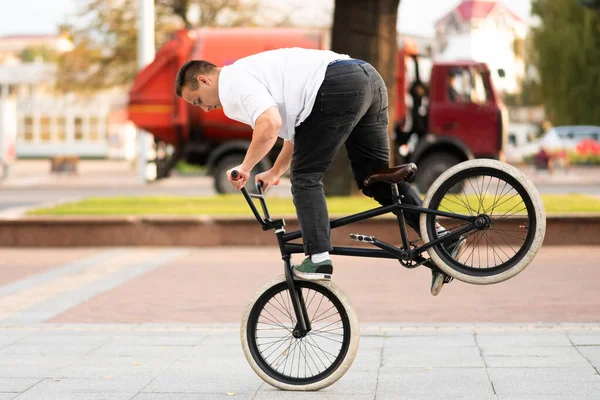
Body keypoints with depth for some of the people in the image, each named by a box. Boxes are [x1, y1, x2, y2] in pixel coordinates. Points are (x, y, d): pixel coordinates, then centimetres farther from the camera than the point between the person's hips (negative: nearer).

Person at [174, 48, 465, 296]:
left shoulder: (233, 83, 0)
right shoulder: (251, 72, 31)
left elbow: (270, 125, -18)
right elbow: (297, 129, 37)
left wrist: (244, 168, -5)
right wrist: (274, 173, 38)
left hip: (338, 87, -10)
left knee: (306, 177, 1)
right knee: (375, 177, 14)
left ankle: (318, 259, -4)